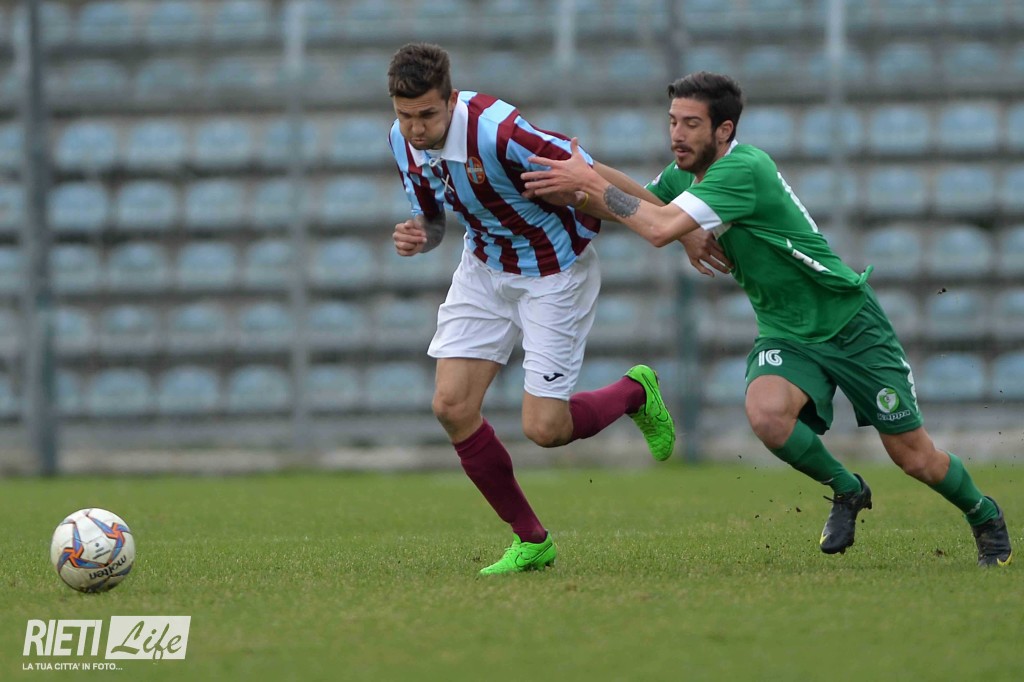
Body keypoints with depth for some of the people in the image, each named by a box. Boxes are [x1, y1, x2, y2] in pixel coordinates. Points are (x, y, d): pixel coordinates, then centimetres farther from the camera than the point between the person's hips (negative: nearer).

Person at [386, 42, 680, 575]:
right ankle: (530, 540, 8)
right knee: (451, 405, -8)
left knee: (543, 428, -11)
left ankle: (635, 393, 23)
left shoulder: (495, 129, -32)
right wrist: (416, 237, -17)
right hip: (484, 267, 7)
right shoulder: (404, 142, -8)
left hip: (554, 273, -7)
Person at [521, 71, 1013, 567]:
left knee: (914, 458, -1)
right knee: (766, 414, -28)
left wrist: (590, 182, -29)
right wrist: (573, 192, -12)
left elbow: (660, 229, -35)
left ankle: (984, 515, 31)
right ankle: (845, 490, 1)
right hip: (785, 335, 6)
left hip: (851, 325, -6)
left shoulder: (745, 169, -27)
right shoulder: (682, 174, -1)